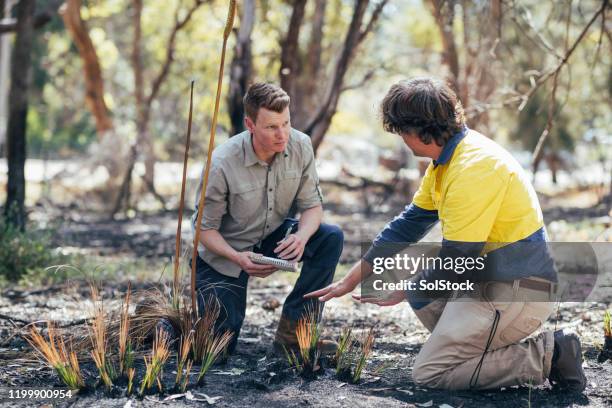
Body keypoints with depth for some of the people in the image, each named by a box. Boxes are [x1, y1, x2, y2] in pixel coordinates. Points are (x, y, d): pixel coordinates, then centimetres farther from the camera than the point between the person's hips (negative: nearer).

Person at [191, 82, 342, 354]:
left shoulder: (300, 146, -17)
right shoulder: (222, 164, -28)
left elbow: (312, 205, -9)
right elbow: (205, 227, -17)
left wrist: (302, 236, -31)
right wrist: (238, 258, -35)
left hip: (274, 237, 4)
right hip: (227, 251, -4)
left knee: (331, 238, -23)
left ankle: (291, 332, -15)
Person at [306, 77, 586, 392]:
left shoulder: (474, 168, -23)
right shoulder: (446, 159, 8)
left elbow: (456, 262, -21)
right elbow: (409, 223, 16)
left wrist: (404, 291, -4)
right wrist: (351, 279, 15)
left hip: (518, 291, -10)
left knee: (429, 372, -8)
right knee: (418, 280, 24)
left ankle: (547, 355, -7)